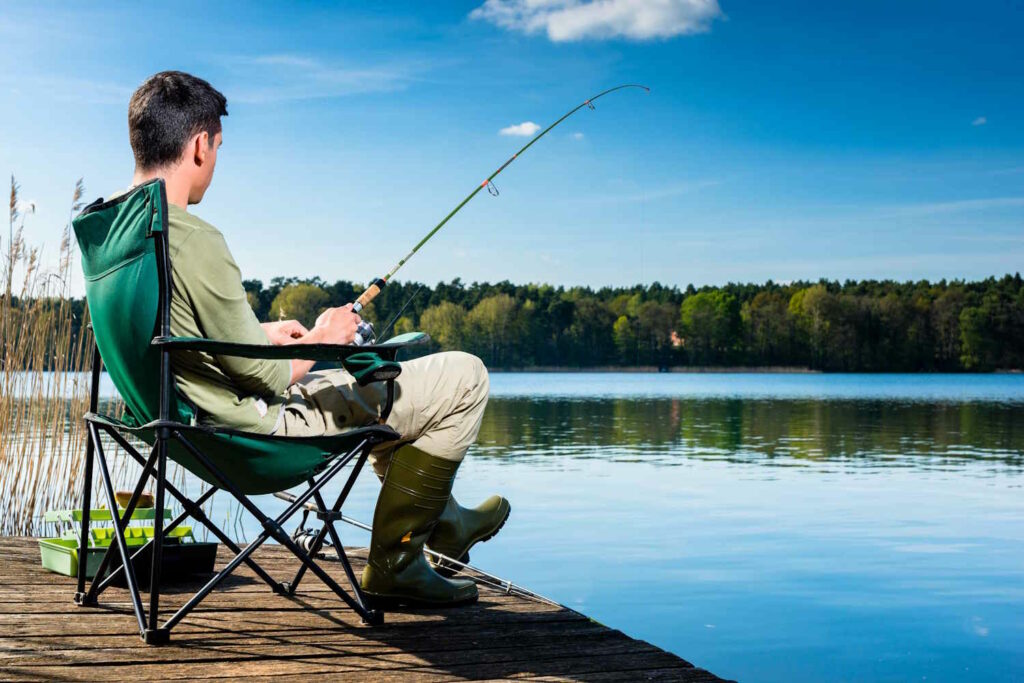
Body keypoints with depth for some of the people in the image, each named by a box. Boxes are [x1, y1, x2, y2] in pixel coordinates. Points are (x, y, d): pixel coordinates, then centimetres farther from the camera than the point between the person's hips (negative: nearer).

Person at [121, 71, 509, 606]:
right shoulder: (193, 240, -28)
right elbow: (264, 376, -23)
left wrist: (264, 333, 15)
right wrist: (322, 339, -5)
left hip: (198, 421, 10)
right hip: (261, 431, -10)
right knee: (463, 377, -4)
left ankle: (442, 520, 44)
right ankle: (393, 565, 7)